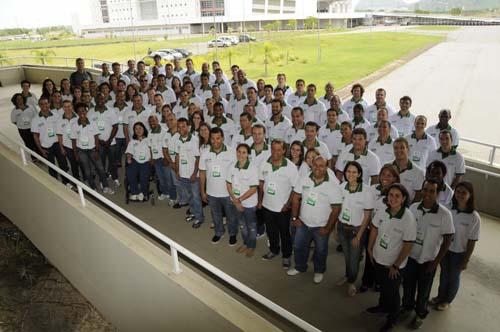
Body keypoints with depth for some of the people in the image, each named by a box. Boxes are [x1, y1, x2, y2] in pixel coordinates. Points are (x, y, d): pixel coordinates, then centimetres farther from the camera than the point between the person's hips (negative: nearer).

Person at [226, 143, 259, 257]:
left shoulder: (252, 169, -21)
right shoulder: (232, 167, -7)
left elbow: (253, 189, -20)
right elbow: (229, 184, -2)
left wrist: (239, 200, -19)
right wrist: (235, 201, -12)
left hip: (249, 203, -4)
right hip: (236, 202, 5)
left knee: (251, 226, 15)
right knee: (242, 225, 23)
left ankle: (251, 246, 36)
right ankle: (245, 243, 44)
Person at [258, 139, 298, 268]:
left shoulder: (291, 167, -19)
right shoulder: (264, 164, -6)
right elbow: (261, 183, 5)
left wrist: (288, 205, -13)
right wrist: (260, 200, 6)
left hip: (283, 208, -4)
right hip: (267, 206, 4)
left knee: (284, 233, 13)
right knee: (271, 231, 22)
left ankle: (286, 256, 33)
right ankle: (274, 250, 45)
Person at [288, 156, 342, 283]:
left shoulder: (333, 186, -18)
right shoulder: (303, 180, -9)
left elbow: (336, 209, -14)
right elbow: (295, 198, 0)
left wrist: (327, 228, -13)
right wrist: (294, 218, -1)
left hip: (321, 227, -3)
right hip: (303, 223, 3)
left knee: (320, 251, 18)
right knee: (299, 247, 20)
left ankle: (319, 271, 44)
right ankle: (300, 267, 46)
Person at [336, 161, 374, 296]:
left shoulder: (366, 191, -19)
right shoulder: (342, 187, -8)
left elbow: (367, 216, -12)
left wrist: (358, 236, -10)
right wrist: (336, 227, 4)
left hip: (357, 229, -3)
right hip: (342, 227, 3)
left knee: (354, 258, 11)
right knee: (346, 255, 20)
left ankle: (351, 282, 38)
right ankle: (347, 275, 47)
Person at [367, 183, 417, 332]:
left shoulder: (409, 219, -27)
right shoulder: (382, 212, -14)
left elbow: (408, 245, -20)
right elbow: (374, 230, 2)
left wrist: (396, 266, -13)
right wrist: (370, 249, 8)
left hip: (394, 265, -4)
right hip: (378, 258, 4)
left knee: (392, 291, 16)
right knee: (383, 286, 27)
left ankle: (392, 317, 42)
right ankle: (383, 306, 54)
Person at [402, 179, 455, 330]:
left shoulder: (445, 214, -21)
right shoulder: (413, 207, -11)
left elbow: (447, 240, -12)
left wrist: (436, 262, -11)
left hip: (428, 260, -3)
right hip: (410, 256, 3)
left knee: (423, 290, 18)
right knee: (407, 285, 22)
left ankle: (420, 314, 44)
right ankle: (407, 306, 49)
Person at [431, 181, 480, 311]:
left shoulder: (474, 217, -22)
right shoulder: (450, 209, -13)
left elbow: (472, 241, -14)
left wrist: (466, 260, -9)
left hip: (459, 253, -3)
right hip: (445, 248, 3)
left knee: (453, 277, 19)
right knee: (444, 274, 23)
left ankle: (447, 300, 43)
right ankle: (440, 296, 47)